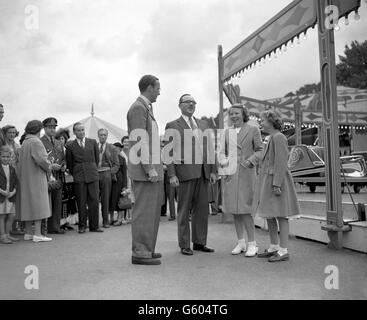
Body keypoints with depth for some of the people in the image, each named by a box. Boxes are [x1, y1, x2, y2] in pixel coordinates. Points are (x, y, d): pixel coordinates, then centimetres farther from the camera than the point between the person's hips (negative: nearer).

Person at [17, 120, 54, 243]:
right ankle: (37, 234, -6)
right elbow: (42, 160, -23)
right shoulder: (35, 142, -13)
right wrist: (50, 166, -5)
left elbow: (24, 162, 14)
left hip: (26, 179, 9)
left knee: (28, 205, 12)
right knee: (38, 205, -6)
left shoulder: (24, 143, 14)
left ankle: (28, 233, 17)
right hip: (36, 178, -9)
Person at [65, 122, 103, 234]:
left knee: (94, 201, 0)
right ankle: (82, 226, 13)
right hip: (79, 177, -1)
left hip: (93, 175, 1)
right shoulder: (70, 146, 5)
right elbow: (69, 164, 12)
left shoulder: (93, 142, 9)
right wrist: (75, 174, 11)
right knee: (81, 202, 1)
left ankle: (94, 226, 9)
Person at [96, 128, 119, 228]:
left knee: (105, 198, 1)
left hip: (106, 174, 0)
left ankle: (105, 220, 8)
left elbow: (116, 164, 10)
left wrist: (111, 173, -3)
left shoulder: (112, 148, 12)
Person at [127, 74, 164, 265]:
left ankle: (146, 249, 23)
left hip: (152, 169, 10)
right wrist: (150, 168, -20)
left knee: (152, 210, 14)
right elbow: (140, 141, -18)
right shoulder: (138, 108, -10)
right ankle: (139, 252, 2)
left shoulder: (146, 108, 22)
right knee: (144, 211, -6)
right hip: (145, 170, -10)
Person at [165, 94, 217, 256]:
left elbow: (209, 149, 17)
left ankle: (199, 242, 20)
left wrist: (213, 170, 9)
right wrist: (171, 174, -12)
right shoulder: (173, 126, 3)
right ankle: (184, 245, 12)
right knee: (184, 210, 2)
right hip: (185, 171, -5)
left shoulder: (203, 125, 18)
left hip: (202, 172, 5)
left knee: (202, 209, 8)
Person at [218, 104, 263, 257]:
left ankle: (252, 244, 3)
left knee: (245, 209, -9)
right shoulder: (227, 132, 14)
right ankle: (240, 243, 18)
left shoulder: (253, 129, 2)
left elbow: (260, 150, 1)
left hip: (246, 174, -4)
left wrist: (251, 160, -16)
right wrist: (224, 162, -6)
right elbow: (222, 152, 15)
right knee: (234, 209, 7)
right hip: (229, 174, 5)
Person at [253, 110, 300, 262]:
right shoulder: (272, 138, 17)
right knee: (269, 215, 12)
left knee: (280, 215, -3)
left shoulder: (278, 137, -13)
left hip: (276, 181, -10)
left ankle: (284, 251, 4)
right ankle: (273, 248, 22)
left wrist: (277, 184, -22)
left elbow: (281, 162, -19)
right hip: (267, 181, 10)